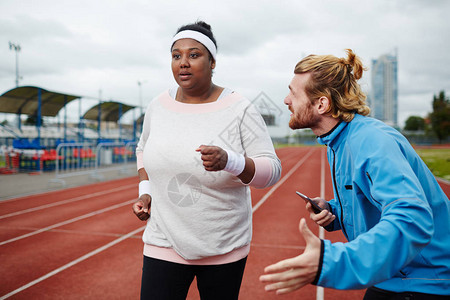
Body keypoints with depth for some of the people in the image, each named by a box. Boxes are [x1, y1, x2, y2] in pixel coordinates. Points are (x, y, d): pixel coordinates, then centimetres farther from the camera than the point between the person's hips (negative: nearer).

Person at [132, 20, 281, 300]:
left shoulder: (239, 108, -12)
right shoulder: (158, 106, 0)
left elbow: (271, 169, -13)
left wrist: (228, 160, -32)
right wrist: (145, 191, 4)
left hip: (225, 246, -1)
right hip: (165, 243, 2)